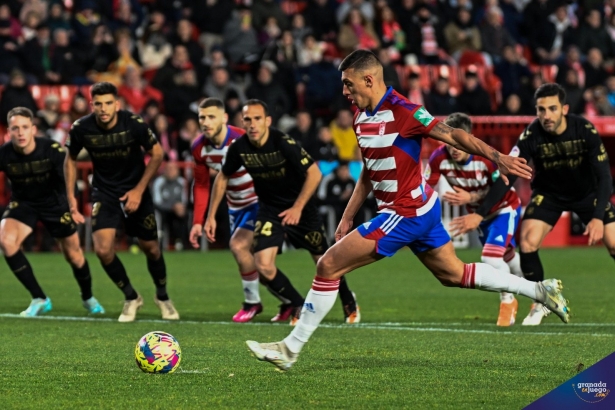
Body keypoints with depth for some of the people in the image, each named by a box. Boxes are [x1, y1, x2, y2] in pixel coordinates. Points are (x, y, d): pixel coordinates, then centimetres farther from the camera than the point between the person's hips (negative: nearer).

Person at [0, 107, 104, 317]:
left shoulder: (52, 149, -26)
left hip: (54, 202, -1)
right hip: (23, 203, 1)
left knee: (73, 255, 7)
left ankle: (88, 297, 41)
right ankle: (39, 299, -13)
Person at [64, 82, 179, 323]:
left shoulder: (134, 124, -21)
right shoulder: (81, 128, -17)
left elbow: (156, 154, -7)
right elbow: (71, 159, 3)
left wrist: (139, 190, -12)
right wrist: (71, 197, -2)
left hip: (135, 192, -1)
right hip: (104, 192, 1)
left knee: (151, 249, 5)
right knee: (103, 249, -16)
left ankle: (162, 296, 35)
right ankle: (131, 298, 9)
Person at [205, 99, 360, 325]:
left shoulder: (284, 143, -27)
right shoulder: (239, 148, -14)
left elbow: (314, 173, -20)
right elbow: (223, 178, 4)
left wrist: (298, 208, -22)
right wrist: (211, 216, 4)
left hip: (299, 207, -3)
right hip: (269, 209, 3)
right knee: (263, 265, -15)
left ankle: (349, 303, 35)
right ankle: (300, 306, 8)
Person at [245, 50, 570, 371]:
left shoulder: (402, 111, -18)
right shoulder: (361, 117, 9)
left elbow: (452, 135, -21)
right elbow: (369, 173, 19)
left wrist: (496, 157, -30)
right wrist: (347, 218, 19)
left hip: (405, 214, -10)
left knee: (329, 265, -10)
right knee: (453, 274, 20)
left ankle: (290, 349, -3)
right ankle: (539, 290, 27)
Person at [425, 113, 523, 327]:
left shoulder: (487, 157, -35)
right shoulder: (439, 158, -25)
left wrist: (471, 198, -37)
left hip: (504, 209, -5)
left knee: (490, 257, -21)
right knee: (507, 257, 21)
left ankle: (508, 301, 6)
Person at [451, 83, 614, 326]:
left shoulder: (585, 130, -27)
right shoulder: (531, 136, -26)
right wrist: (480, 214, -33)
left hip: (588, 193, 0)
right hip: (549, 193, 0)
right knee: (528, 242, -18)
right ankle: (540, 303, 2)